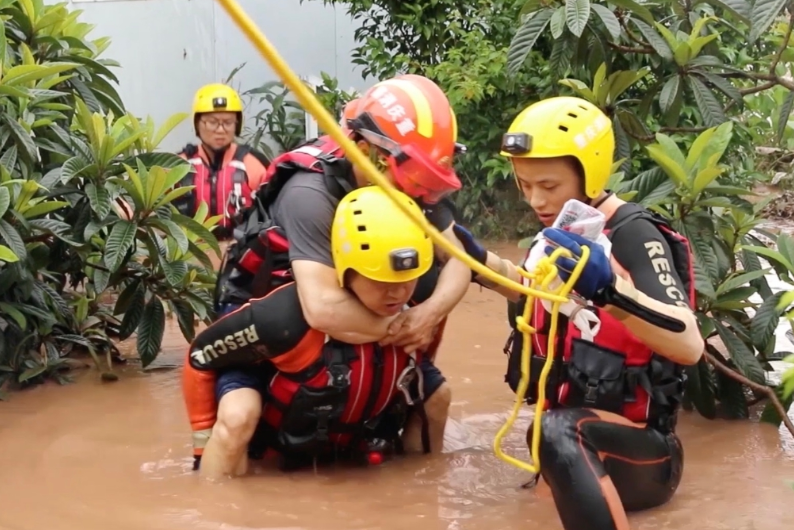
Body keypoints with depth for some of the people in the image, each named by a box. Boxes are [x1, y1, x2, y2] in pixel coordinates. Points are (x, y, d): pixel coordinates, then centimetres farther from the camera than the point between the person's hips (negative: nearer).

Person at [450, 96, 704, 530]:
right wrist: (479, 260, 12)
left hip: (635, 447, -9)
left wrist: (608, 289, -44)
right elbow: (540, 294, 28)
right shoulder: (566, 231, 7)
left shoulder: (633, 234, -16)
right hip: (584, 437, 9)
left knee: (558, 430, -35)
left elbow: (689, 346, -29)